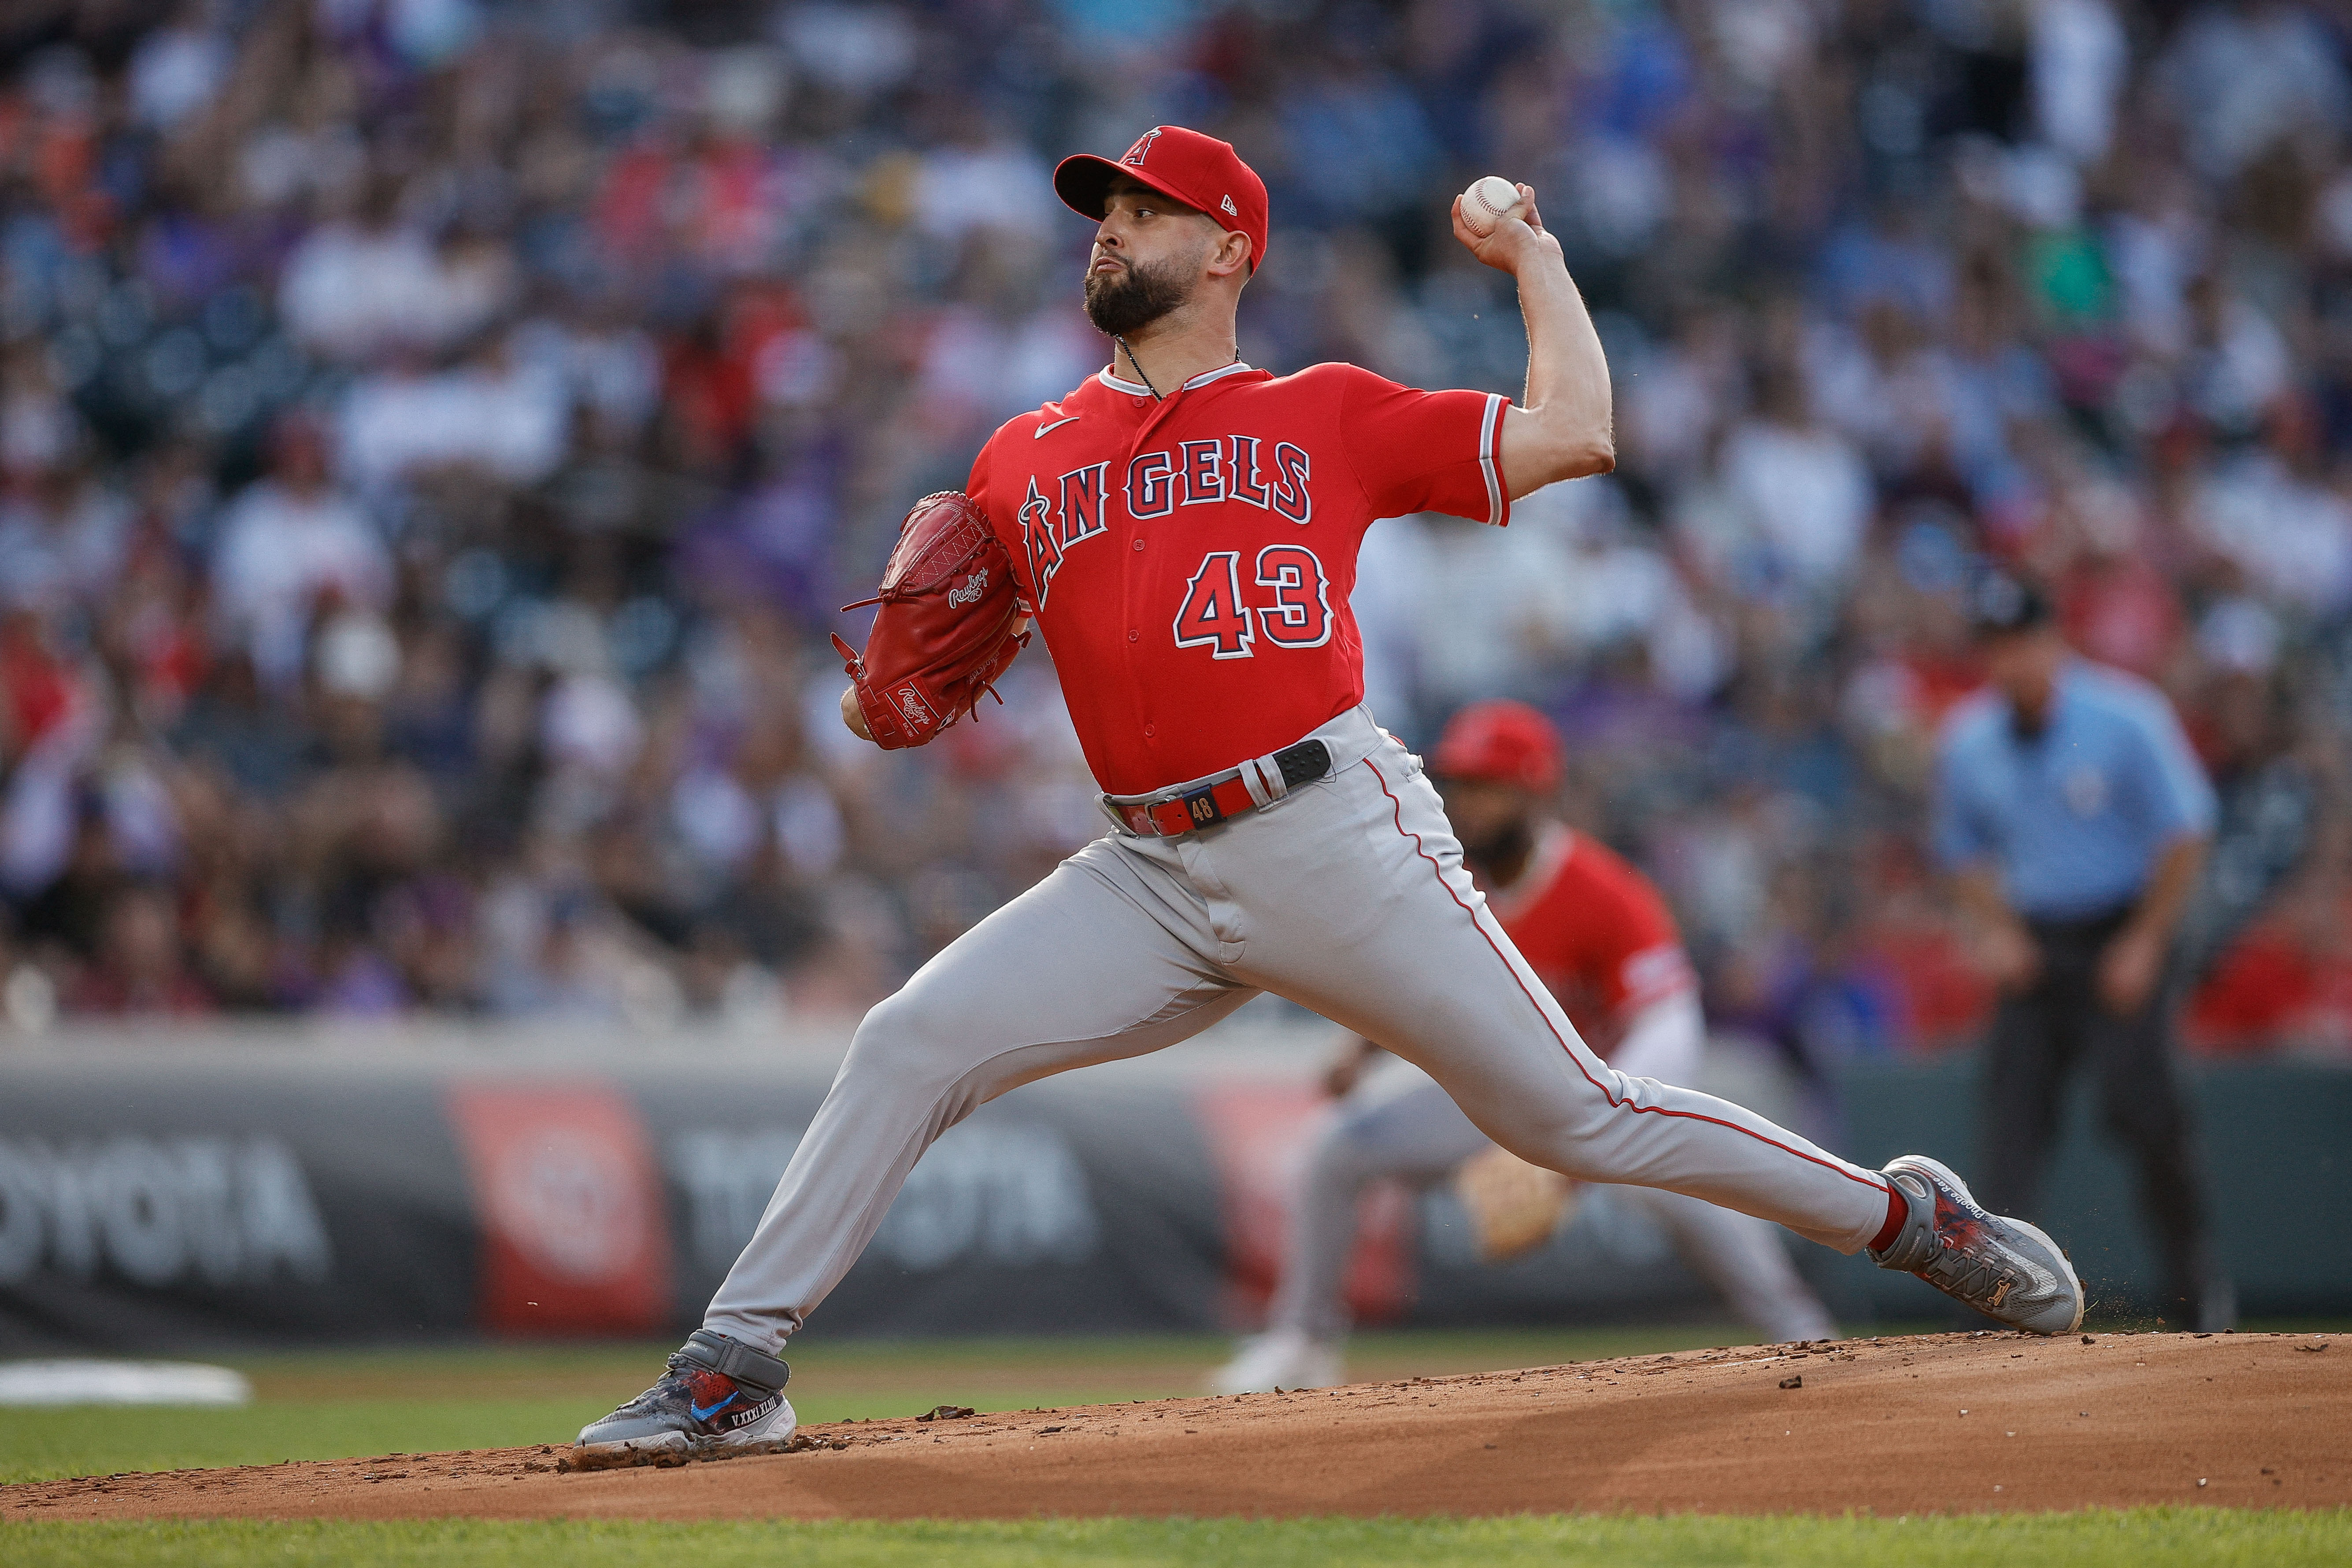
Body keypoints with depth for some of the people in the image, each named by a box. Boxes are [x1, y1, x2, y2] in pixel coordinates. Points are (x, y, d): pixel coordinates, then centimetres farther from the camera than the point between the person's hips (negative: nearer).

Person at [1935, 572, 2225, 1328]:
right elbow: (1964, 849, 16)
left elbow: (2183, 832, -7)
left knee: (2138, 1100, -17)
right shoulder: (1968, 741, 2)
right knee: (2012, 1116, -9)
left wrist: (2145, 945, -10)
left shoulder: (2125, 716, -10)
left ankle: (2192, 1275, 2)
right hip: (2031, 946, 4)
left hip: (2123, 943, -4)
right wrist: (1995, 931, 0)